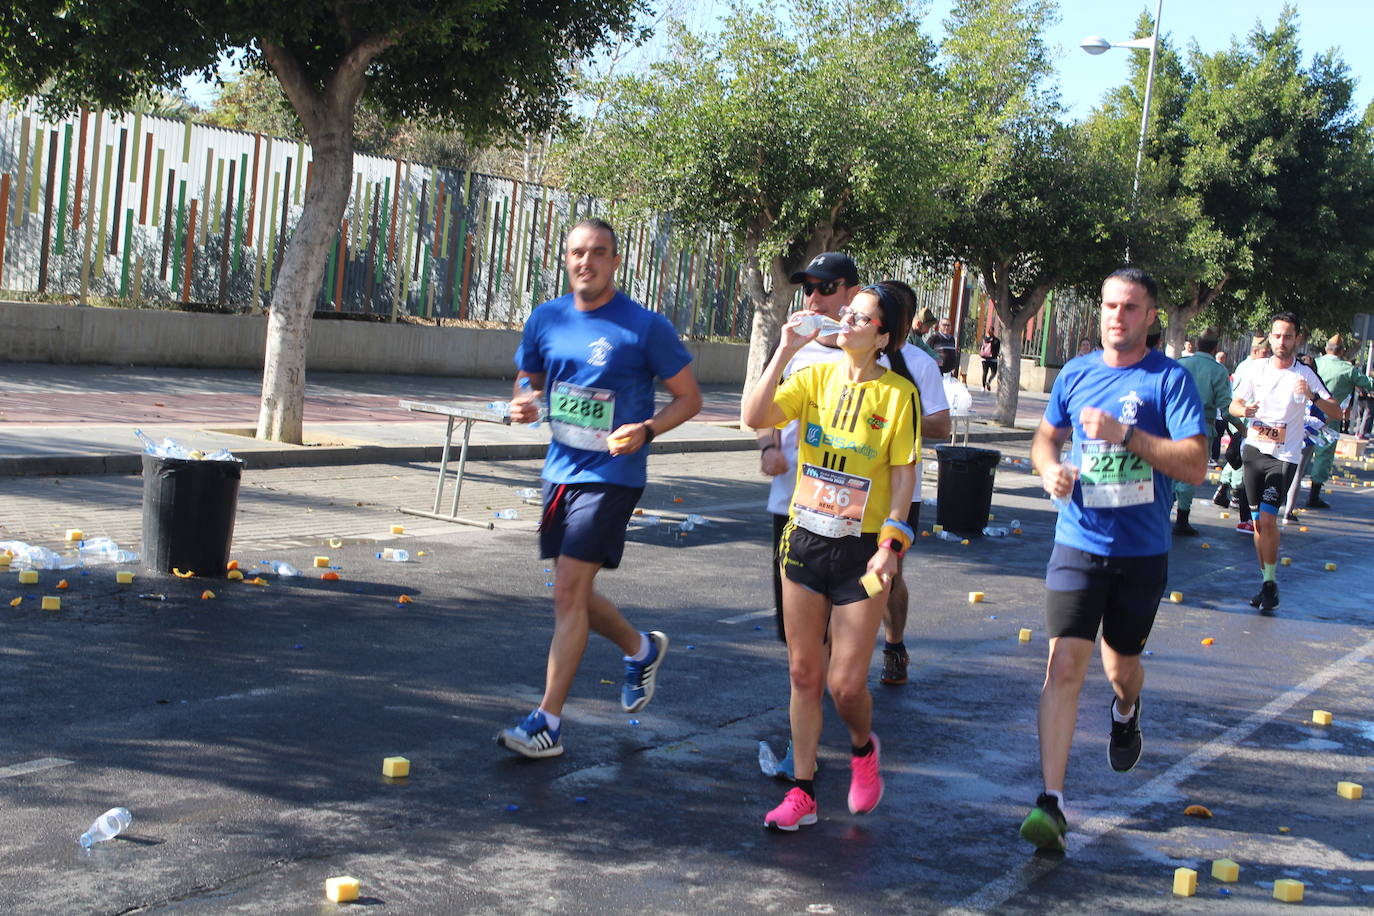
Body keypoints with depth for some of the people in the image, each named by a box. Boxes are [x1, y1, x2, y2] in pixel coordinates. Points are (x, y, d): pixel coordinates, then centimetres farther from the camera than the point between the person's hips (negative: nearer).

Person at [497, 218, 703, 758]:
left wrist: (646, 430, -21)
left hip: (611, 476, -6)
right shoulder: (546, 319, 5)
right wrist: (523, 404, -6)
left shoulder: (645, 327, -10)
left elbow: (689, 397, -3)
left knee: (569, 592, -12)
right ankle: (642, 649, 43)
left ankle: (547, 723, -5)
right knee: (573, 594, 15)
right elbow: (527, 378, 19)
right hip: (561, 470, 7)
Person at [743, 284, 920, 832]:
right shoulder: (814, 377, 3)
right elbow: (754, 417, -10)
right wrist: (784, 352, -14)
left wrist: (891, 544, -13)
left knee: (845, 683, -3)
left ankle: (863, 749, 31)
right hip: (805, 540, 4)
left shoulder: (898, 393, -6)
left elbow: (903, 475, -6)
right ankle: (802, 792, 20)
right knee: (804, 673, 9)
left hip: (861, 549, -3)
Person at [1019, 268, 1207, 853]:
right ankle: (1051, 801, -13)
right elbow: (1045, 437, 19)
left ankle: (1126, 712, 55)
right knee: (1065, 663, -12)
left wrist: (1125, 433, -24)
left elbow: (1196, 466, -15)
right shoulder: (1076, 374, 5)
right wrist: (1049, 467, -4)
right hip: (1078, 543, 1)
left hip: (1141, 551, -1)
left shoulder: (1170, 379, -7)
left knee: (1121, 664, 17)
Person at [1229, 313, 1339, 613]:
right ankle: (1267, 581, 18)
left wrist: (1313, 396, -26)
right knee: (1258, 521, 7)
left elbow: (1334, 412, -7)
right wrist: (1244, 410, -12)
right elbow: (1233, 405, 12)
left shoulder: (1305, 375, -3)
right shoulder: (1257, 371, 6)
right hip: (1254, 451, 4)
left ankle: (1270, 584, -7)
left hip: (1284, 456, -4)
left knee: (1268, 518, -16)